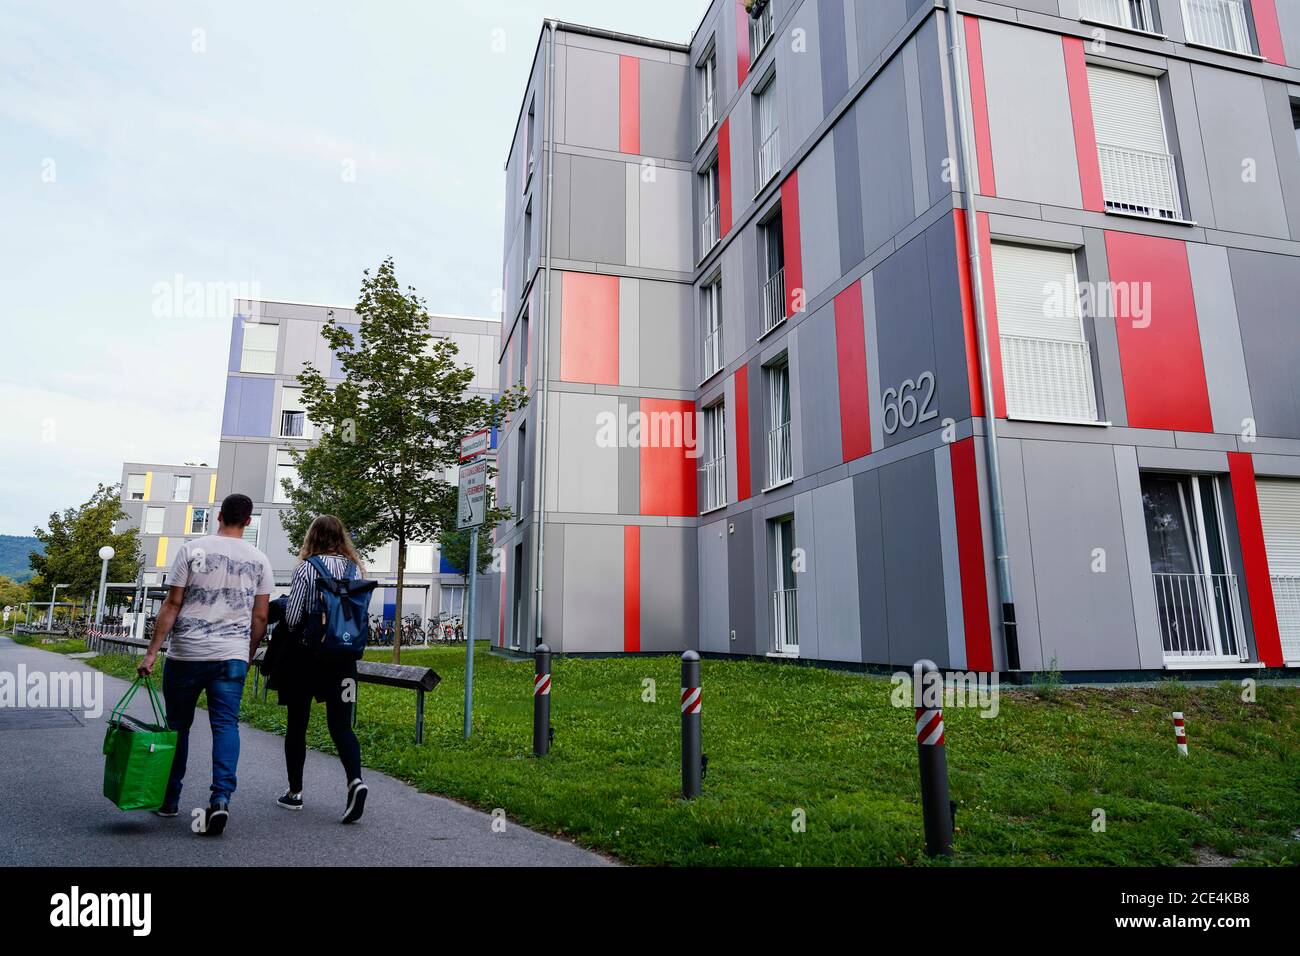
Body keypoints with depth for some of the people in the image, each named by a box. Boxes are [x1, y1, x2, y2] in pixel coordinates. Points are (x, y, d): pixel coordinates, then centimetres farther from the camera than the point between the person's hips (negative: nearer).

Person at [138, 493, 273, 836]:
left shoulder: (192, 549, -1)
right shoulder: (259, 560, 4)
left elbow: (172, 605, -4)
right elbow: (260, 617, 5)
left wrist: (152, 652, -1)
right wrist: (248, 656, 17)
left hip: (187, 654, 0)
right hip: (233, 656, 1)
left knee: (177, 726, 13)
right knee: (226, 725, 1)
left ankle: (169, 800, 26)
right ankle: (221, 798, -13)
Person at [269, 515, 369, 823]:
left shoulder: (306, 569, -9)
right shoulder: (355, 569, 2)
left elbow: (291, 618, -9)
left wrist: (289, 633, 12)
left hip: (305, 656, -3)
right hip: (343, 658, 3)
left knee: (297, 724, 13)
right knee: (340, 724, 5)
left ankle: (295, 792, 22)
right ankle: (355, 780, -16)